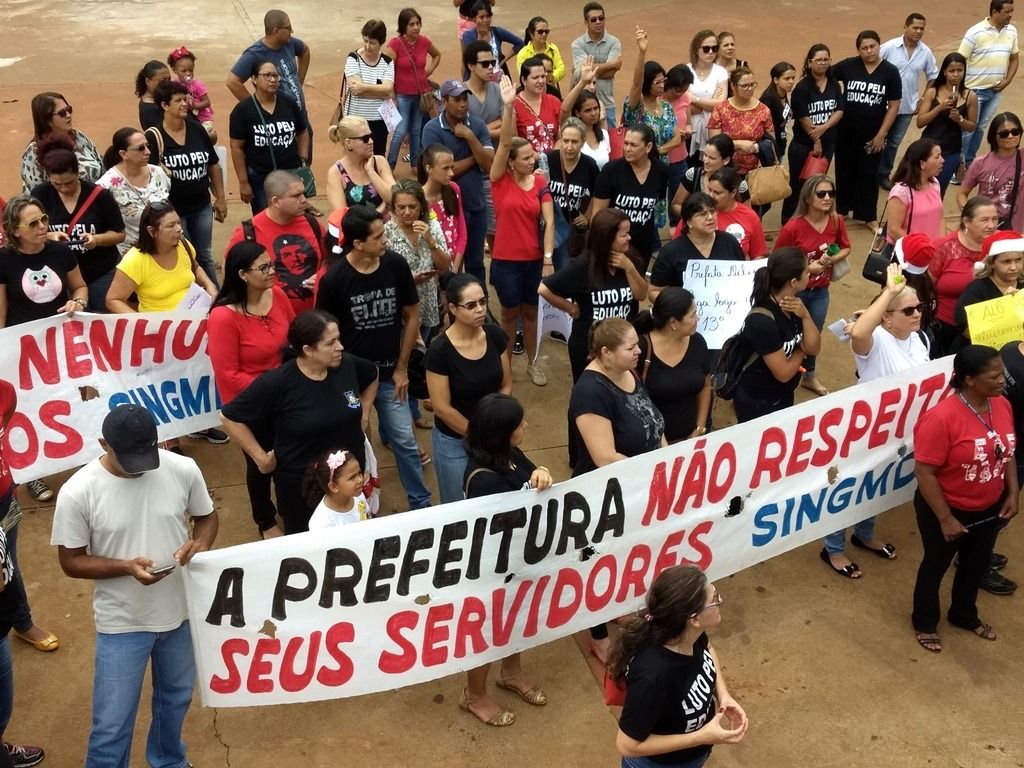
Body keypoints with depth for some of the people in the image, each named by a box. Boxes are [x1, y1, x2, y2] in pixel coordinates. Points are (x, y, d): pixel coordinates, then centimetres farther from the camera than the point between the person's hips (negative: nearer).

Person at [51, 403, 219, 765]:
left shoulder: (183, 469, -14)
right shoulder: (77, 492, -21)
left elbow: (207, 516, 3)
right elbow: (71, 561, -11)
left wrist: (199, 543, -19)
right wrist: (127, 566, -27)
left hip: (181, 611, 3)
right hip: (122, 623, -3)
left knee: (176, 697, 27)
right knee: (112, 725, 3)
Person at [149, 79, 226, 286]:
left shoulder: (197, 130, 2)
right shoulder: (154, 136, -13)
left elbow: (213, 165, 11)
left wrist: (220, 198, 12)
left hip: (202, 207, 5)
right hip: (172, 210, -4)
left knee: (205, 257, 17)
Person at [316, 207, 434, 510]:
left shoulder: (396, 265, -11)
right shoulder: (334, 279, -18)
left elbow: (412, 316, 1)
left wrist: (401, 368, 1)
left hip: (389, 374, 2)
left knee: (405, 441, 8)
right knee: (351, 445, 13)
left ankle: (421, 504, 24)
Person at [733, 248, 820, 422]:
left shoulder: (793, 305, -6)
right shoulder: (762, 321, -31)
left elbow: (813, 349, -4)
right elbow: (783, 373, -25)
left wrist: (805, 315, -19)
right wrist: (801, 351, -7)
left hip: (784, 397, 8)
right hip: (757, 404, -8)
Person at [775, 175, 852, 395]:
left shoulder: (837, 221, -9)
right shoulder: (793, 227, -23)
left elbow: (846, 248, 7)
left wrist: (831, 259, -13)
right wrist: (807, 267, -21)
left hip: (821, 291, 5)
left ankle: (809, 376, 43)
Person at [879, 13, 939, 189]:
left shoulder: (926, 52, -3)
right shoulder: (889, 47, -13)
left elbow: (933, 77, 8)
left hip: (907, 106, 3)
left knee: (894, 142, 13)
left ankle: (883, 175, 26)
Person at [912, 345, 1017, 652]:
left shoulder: (1002, 405, -8)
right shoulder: (942, 417, -30)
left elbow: (1007, 452, 8)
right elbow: (924, 472, -26)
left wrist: (1013, 493, 0)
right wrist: (945, 519, -22)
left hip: (989, 508, 6)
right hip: (947, 509, -6)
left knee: (977, 564, 25)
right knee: (936, 566, 17)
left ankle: (964, 615, 51)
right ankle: (924, 623, 41)